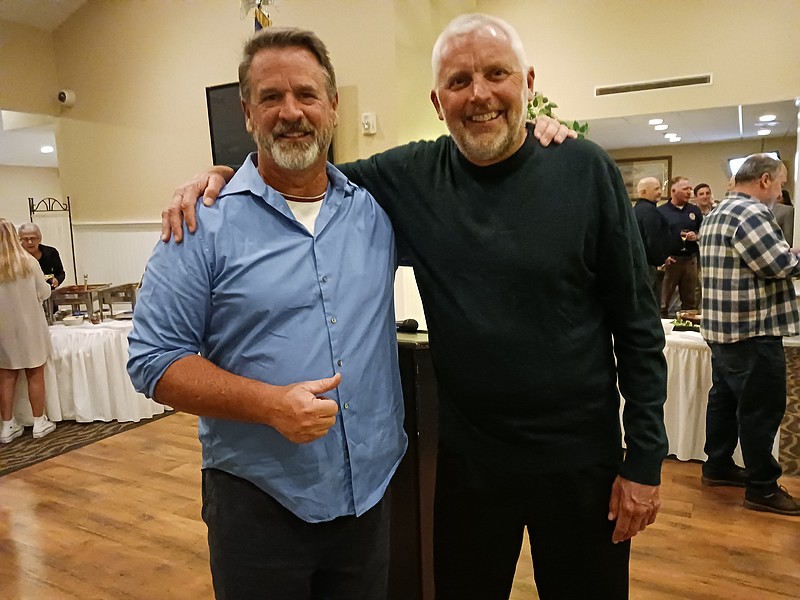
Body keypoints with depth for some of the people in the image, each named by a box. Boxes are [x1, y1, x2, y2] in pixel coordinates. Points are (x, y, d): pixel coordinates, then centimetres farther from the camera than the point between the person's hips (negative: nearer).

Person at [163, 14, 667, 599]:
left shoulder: (585, 170, -9)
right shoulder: (412, 175, -5)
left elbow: (637, 323, -7)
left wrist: (645, 458, -6)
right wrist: (225, 173, -10)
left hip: (580, 459, -1)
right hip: (466, 457, 2)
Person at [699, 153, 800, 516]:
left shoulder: (719, 213, 16)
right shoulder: (749, 212, -17)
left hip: (725, 327, 11)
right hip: (752, 330, -10)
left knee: (724, 398, 17)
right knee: (761, 410, -1)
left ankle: (718, 466, 29)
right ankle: (762, 488, 10)